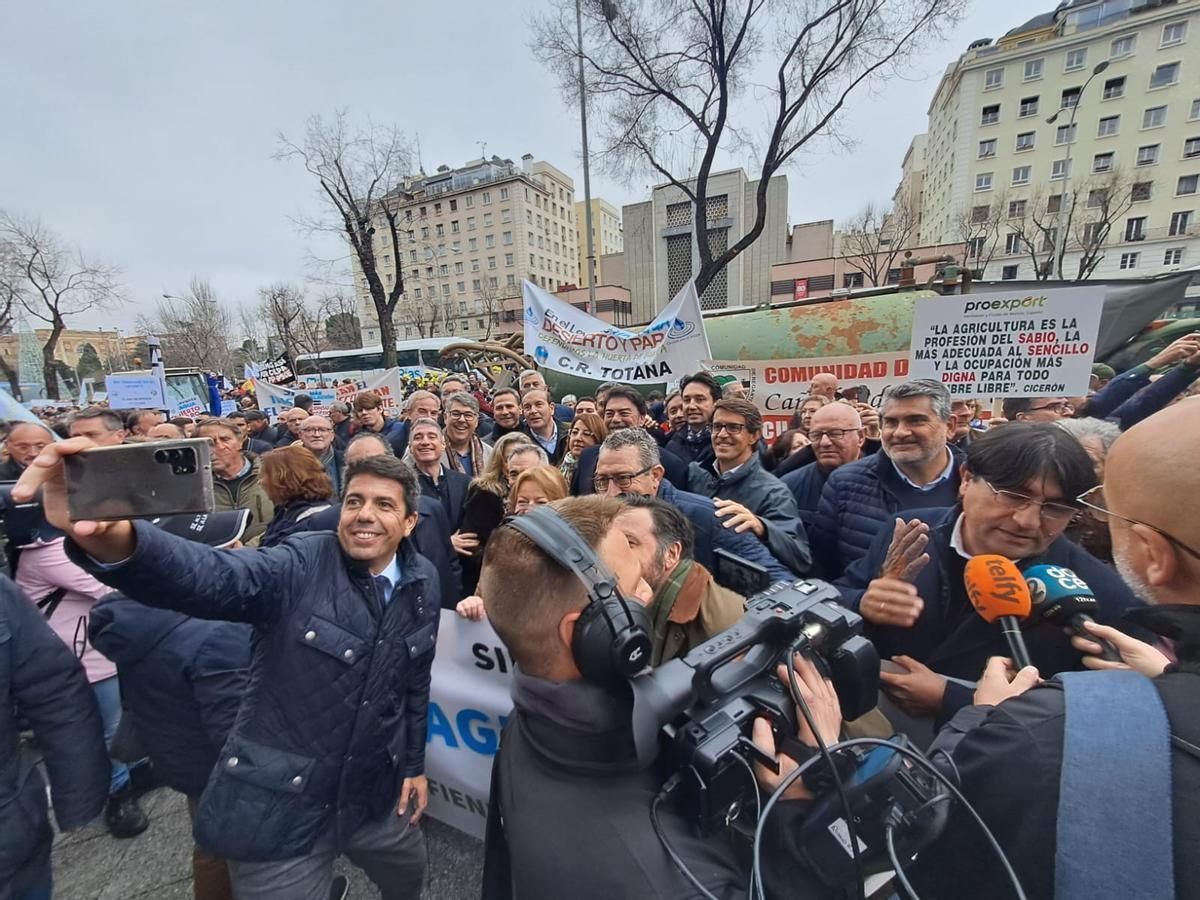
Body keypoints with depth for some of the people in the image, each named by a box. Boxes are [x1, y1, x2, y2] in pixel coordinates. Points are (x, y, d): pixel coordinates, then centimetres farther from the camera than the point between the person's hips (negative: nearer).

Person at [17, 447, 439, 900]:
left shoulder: (423, 584, -6)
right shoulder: (300, 566, -20)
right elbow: (208, 574, -39)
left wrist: (414, 764, 11)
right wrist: (110, 538, -57)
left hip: (373, 795, 5)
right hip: (279, 802, -4)